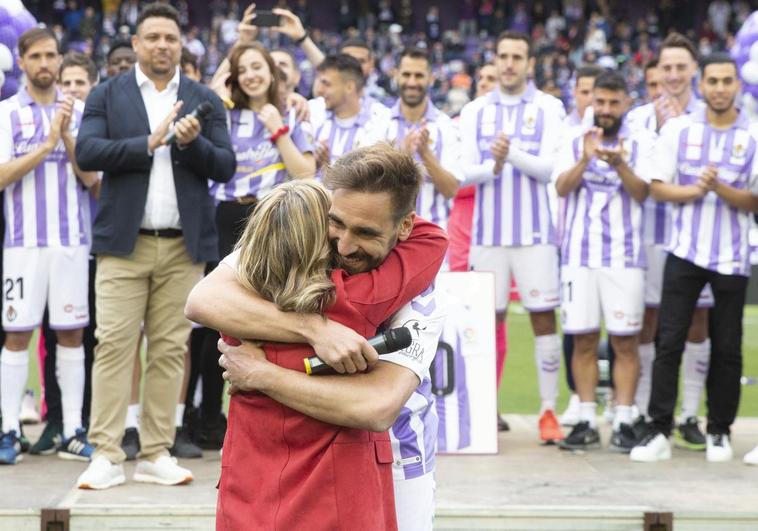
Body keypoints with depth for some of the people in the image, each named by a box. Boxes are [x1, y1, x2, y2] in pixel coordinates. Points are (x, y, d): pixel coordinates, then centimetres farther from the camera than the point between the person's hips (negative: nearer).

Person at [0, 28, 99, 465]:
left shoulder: (79, 112, 7)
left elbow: (91, 177, 2)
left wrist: (67, 136, -12)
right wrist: (47, 144, -15)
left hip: (72, 238, 2)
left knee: (72, 332, 4)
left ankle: (73, 432, 9)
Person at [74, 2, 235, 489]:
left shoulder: (205, 101, 10)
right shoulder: (107, 96, 6)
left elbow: (225, 167, 4)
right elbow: (87, 152, -7)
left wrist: (192, 143, -14)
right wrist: (149, 143, -14)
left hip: (184, 246, 2)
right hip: (124, 243, -2)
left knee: (170, 349, 2)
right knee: (115, 346, -6)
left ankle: (157, 454, 7)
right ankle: (107, 456, -5)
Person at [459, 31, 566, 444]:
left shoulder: (548, 109, 1)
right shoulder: (475, 111, 8)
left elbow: (549, 168, -9)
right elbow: (466, 171, 1)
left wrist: (513, 154, -26)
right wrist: (493, 166, -19)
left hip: (535, 232, -2)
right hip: (489, 231, 2)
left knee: (544, 318, -3)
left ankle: (549, 412, 2)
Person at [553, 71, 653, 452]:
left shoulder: (641, 142, 5)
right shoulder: (574, 142, 10)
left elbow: (641, 193, -7)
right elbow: (562, 187, -5)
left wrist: (620, 164, -25)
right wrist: (585, 159, -23)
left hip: (625, 256, -2)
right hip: (579, 254, 2)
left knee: (625, 342, -2)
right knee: (583, 340, 2)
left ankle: (623, 423, 1)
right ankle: (586, 422, 8)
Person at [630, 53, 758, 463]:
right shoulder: (677, 130, 4)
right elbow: (657, 188, 3)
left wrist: (720, 188, -18)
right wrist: (693, 191, -15)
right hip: (685, 251, 0)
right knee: (669, 341, -5)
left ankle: (719, 431, 17)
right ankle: (660, 431, -2)